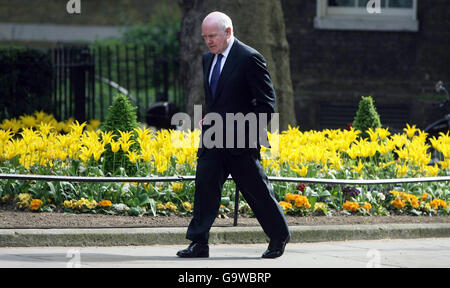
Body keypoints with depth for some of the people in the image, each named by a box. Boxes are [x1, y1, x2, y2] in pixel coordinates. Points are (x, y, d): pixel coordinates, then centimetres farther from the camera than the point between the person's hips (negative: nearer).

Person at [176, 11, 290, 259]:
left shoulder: (249, 58, -11)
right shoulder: (208, 59, 13)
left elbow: (267, 102, -10)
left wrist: (250, 132, -14)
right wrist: (209, 118, 10)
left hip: (240, 140, -6)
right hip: (213, 137, 6)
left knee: (256, 189, 3)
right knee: (204, 185, -4)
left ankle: (279, 236, 21)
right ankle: (199, 243, -4)